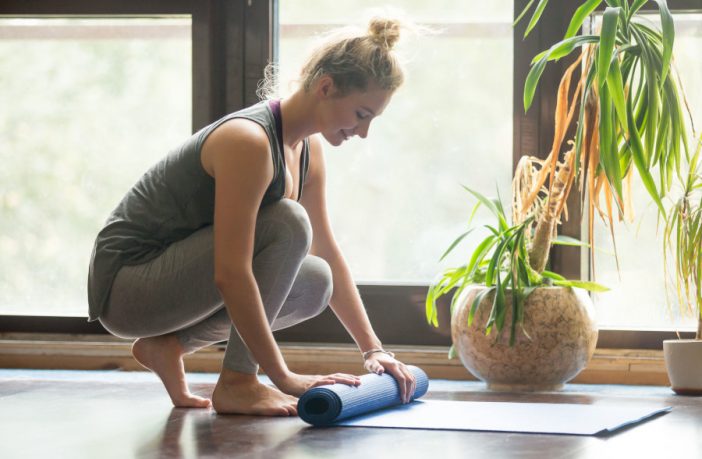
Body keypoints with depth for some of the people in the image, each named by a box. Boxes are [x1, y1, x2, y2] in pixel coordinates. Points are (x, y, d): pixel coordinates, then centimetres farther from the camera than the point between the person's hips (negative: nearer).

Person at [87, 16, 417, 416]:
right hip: (124, 281, -9)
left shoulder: (309, 148, 2)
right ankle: (236, 382, -15)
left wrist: (373, 349, 7)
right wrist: (283, 378, -29)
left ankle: (168, 345, 5)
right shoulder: (249, 141, -26)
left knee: (314, 284, -1)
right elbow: (230, 275, -31)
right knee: (286, 227, -23)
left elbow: (328, 255, 12)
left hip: (170, 274, 9)